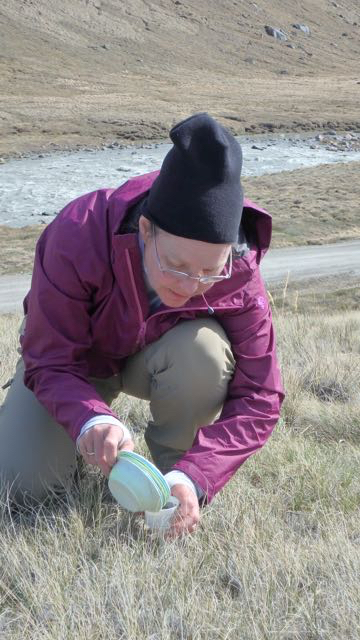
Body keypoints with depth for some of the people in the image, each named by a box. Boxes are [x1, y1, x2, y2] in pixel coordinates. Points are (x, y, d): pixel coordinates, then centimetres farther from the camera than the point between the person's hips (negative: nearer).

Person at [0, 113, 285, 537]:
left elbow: (258, 398, -27)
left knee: (205, 350, -35)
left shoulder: (237, 276, -31)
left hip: (154, 357, 1)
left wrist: (193, 476, -42)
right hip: (73, 359, -1)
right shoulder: (76, 238, -37)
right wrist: (91, 420, -51)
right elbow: (50, 363, -29)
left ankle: (175, 467, -9)